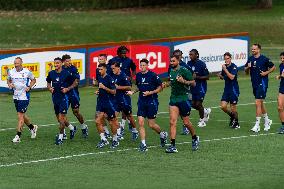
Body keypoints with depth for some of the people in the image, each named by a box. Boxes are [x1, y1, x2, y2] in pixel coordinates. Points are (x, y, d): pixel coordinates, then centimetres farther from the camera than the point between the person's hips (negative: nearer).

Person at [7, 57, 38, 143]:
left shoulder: (27, 72, -9)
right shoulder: (11, 72, 2)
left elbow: (33, 80, 6)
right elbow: (8, 80, 18)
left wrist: (29, 87, -10)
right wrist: (9, 84, -4)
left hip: (24, 96, -5)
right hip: (15, 96, 5)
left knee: (20, 116, -10)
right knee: (22, 115, 16)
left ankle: (18, 136, -8)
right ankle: (32, 127, 40)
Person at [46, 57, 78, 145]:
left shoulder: (66, 73, -9)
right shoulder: (51, 73, 3)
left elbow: (75, 83, 0)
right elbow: (48, 83, 20)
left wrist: (68, 89, -13)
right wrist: (50, 88, -1)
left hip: (64, 97, -6)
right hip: (55, 97, 6)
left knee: (61, 117, -11)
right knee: (59, 117, 12)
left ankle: (60, 137, -5)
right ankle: (72, 128, 36)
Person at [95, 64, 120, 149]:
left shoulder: (109, 79, -12)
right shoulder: (99, 78, 11)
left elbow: (114, 91, -15)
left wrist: (104, 88, -24)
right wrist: (98, 92, 6)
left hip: (109, 103, -7)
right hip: (101, 103, 7)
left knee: (112, 122, 5)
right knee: (98, 121, -6)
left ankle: (115, 140, 20)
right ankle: (103, 139, 2)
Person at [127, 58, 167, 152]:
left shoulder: (153, 75, -10)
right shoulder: (138, 75, 7)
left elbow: (160, 87, -5)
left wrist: (150, 92, -16)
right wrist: (133, 92, 6)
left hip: (152, 101, -5)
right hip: (141, 101, 5)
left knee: (151, 125, 0)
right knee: (140, 122, -7)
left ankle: (162, 134, 30)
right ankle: (143, 144, -2)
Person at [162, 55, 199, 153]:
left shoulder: (184, 71, -10)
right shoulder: (171, 71, 10)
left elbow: (193, 83, -10)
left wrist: (184, 81, -25)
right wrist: (166, 84, 9)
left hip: (183, 99, -5)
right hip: (173, 99, 5)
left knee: (186, 122, 5)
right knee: (172, 122, -7)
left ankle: (195, 138, 33)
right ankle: (173, 146, -10)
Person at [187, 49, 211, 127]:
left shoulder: (201, 64, -15)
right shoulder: (189, 63, 3)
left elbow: (207, 77, -14)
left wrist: (197, 77, -23)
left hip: (201, 86, -6)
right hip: (193, 86, 6)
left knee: (198, 104, -6)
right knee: (193, 104, 5)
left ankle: (202, 120, 14)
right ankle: (205, 111, 32)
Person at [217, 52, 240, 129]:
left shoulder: (234, 67, -13)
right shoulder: (224, 66, 8)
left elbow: (231, 77, -26)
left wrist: (225, 69, -24)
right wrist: (220, 76, 0)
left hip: (234, 89, -6)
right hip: (226, 89, 6)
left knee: (233, 108, 0)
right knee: (223, 106, -4)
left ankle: (236, 123, 18)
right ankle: (232, 116, 22)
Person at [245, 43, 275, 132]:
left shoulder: (264, 59, -9)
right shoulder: (250, 59, 7)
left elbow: (273, 67, 1)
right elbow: (246, 71, 16)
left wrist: (266, 73, -11)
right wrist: (248, 67, -5)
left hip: (262, 83, -7)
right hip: (254, 84, 7)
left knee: (258, 103, -13)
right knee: (260, 103, 17)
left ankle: (257, 125, -11)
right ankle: (267, 121, 34)